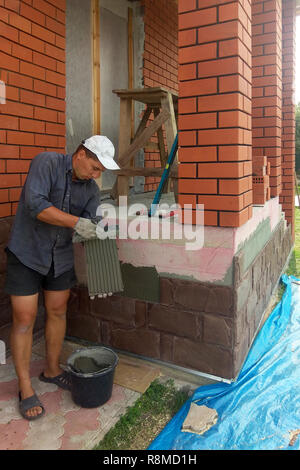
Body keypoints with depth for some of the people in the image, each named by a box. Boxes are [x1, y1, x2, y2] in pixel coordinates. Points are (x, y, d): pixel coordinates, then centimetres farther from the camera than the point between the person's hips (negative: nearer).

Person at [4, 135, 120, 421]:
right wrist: (75, 222, -33)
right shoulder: (47, 163, -14)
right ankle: (25, 388, 15)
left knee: (58, 312, 13)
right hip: (27, 254, -5)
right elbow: (35, 204, -27)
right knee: (24, 318, -1)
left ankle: (52, 370, 34)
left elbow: (93, 233, -1)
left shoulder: (91, 189, 1)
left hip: (61, 257, 6)